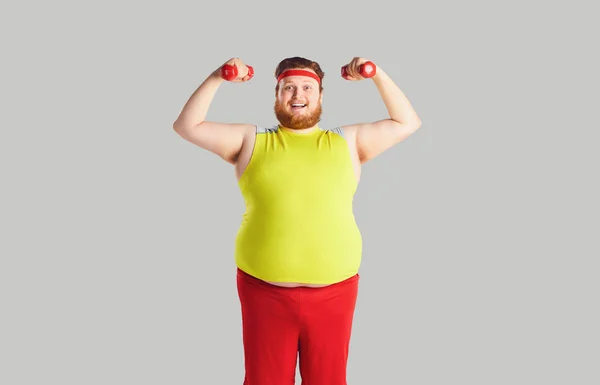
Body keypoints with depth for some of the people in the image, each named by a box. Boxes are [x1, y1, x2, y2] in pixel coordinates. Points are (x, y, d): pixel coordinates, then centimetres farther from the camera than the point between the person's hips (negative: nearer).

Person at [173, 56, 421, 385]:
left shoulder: (348, 142, 9)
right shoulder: (251, 141, 7)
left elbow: (408, 123, 12)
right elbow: (187, 126, 6)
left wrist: (377, 76, 4)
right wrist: (216, 79, -3)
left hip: (334, 293, 1)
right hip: (263, 291, 0)